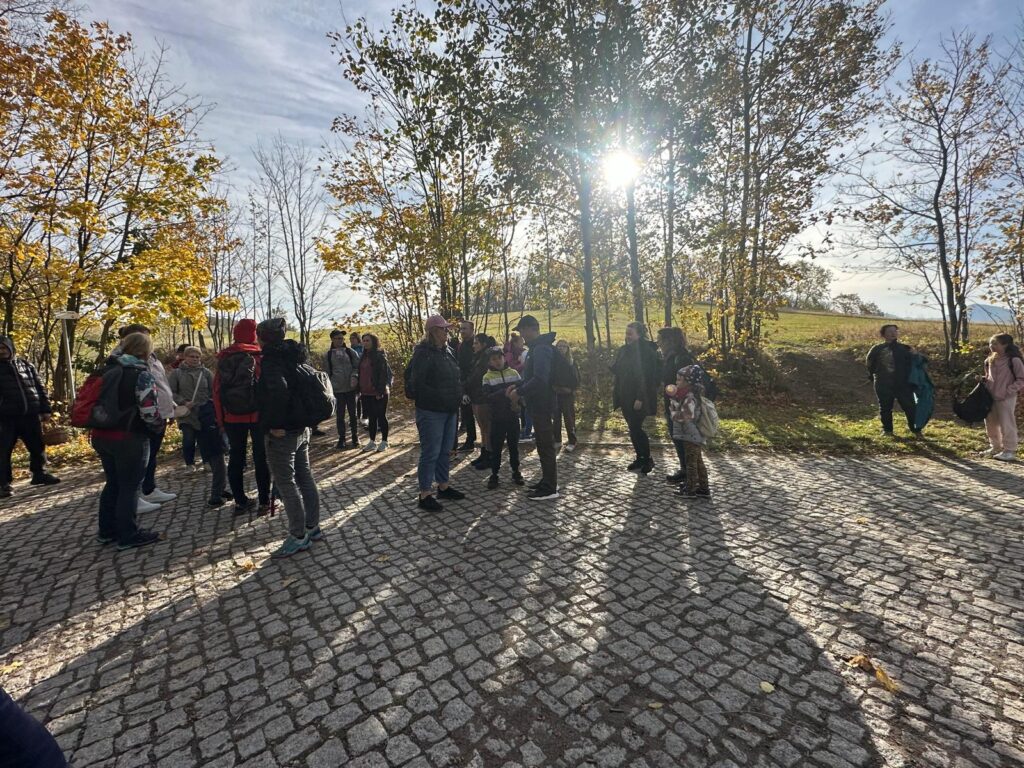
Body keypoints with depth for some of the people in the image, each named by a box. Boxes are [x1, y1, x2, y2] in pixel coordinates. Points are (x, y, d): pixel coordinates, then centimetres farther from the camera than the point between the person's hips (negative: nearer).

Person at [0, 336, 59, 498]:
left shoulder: (26, 365, 11)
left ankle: (39, 474, 27)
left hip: (30, 414, 3)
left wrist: (45, 409, 5)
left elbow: (40, 388, 12)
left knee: (37, 447, 12)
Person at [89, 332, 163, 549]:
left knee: (112, 483, 20)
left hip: (101, 435, 8)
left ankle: (107, 531, 30)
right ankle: (129, 535, 10)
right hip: (129, 439, -8)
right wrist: (161, 425, -2)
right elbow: (149, 411, -20)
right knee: (130, 486, 2)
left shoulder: (107, 370, 9)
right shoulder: (141, 374, -15)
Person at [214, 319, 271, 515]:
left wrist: (221, 418, 10)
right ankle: (264, 502, 10)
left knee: (236, 457, 12)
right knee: (261, 457, 6)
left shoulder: (224, 358, 2)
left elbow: (217, 390, 2)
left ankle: (240, 502, 19)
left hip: (232, 416, 3)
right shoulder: (260, 357, -9)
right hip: (258, 415, -3)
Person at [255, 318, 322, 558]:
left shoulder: (271, 359, -16)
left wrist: (276, 424, -25)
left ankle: (299, 537, 10)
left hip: (282, 433, -9)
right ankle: (313, 527, 25)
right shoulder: (294, 355, 11)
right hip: (302, 427, 9)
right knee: (305, 477, 15)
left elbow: (278, 389, -32)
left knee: (286, 484, 1)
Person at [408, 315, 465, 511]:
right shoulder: (423, 353, -14)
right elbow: (417, 385, -19)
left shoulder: (447, 351, 12)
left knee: (445, 451, 17)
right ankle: (425, 495, 10)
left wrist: (457, 399, 9)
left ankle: (443, 486, 31)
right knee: (430, 453, -1)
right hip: (431, 412, -8)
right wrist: (439, 397, -18)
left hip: (449, 411, 8)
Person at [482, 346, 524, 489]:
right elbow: (487, 397, -14)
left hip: (513, 417, 2)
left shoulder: (513, 373, 3)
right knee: (496, 447, 5)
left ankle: (516, 472, 26)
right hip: (497, 418, -2)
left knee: (514, 445, 13)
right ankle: (494, 474, 18)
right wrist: (504, 393, -26)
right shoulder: (487, 377, -4)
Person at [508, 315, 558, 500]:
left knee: (545, 445, -3)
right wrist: (518, 386, 12)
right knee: (544, 444, 16)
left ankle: (550, 488, 5)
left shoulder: (541, 349, -19)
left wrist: (520, 392, -19)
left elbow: (540, 379, -29)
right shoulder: (538, 347, 14)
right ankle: (548, 481, 27)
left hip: (542, 405, -10)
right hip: (540, 403, 10)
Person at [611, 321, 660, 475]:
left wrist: (640, 398, -22)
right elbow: (616, 370, 14)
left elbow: (647, 377, -17)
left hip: (638, 398, -7)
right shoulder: (623, 350, 9)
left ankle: (647, 459, 11)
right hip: (625, 397, 7)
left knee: (635, 428, -6)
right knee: (633, 428, 12)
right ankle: (639, 457, 25)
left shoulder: (646, 351, -13)